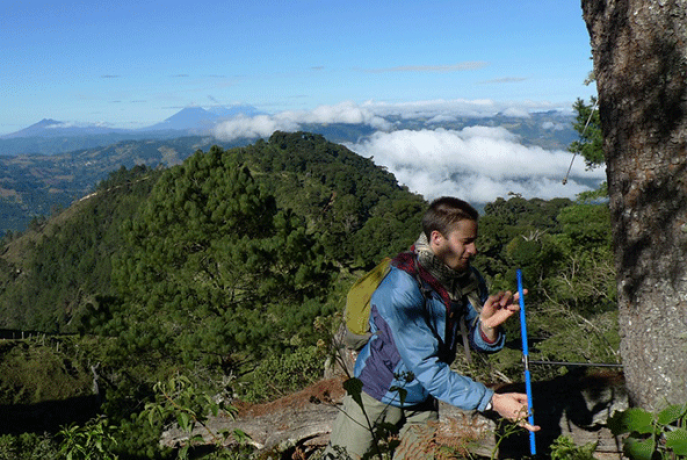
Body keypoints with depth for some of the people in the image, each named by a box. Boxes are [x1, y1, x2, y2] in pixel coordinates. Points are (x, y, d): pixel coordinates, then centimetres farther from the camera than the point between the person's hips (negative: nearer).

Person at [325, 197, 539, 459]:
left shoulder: (468, 278, -10)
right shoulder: (401, 288, -31)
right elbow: (426, 367, -34)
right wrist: (492, 401, -37)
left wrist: (488, 326, -31)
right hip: (377, 395, -5)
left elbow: (479, 343, -8)